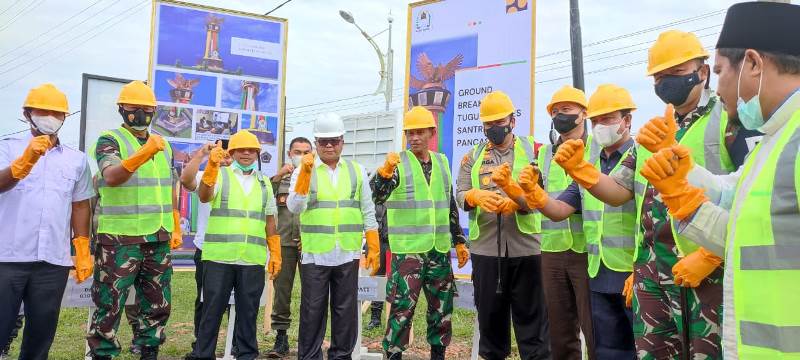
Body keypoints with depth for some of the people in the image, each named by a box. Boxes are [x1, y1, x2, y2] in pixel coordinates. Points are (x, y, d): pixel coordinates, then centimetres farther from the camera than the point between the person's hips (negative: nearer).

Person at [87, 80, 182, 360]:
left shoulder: (164, 145, 15)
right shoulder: (110, 140, -4)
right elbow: (111, 177, -24)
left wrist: (176, 229, 17)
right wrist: (143, 154, -38)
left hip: (159, 239, 6)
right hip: (120, 239, -6)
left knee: (158, 304, 13)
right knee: (110, 304, 0)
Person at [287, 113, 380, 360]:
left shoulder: (357, 171, 9)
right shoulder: (303, 170, 2)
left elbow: (368, 213, 9)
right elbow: (294, 207, -13)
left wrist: (373, 249, 4)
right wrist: (305, 173, -21)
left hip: (348, 255, 2)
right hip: (314, 255, -2)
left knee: (346, 311, 9)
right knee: (312, 312, 5)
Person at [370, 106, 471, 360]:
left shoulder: (442, 163, 11)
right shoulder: (398, 164, -5)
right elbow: (377, 196, -20)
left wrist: (459, 241, 18)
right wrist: (385, 171, -37)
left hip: (439, 249, 5)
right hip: (407, 249, -5)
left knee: (442, 306, 13)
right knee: (403, 306, -4)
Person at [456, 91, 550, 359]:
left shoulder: (532, 151, 4)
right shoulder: (473, 157, 12)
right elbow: (460, 194, 1)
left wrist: (510, 187, -25)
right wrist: (476, 196, -22)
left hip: (525, 247, -2)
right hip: (485, 248, 3)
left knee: (531, 316, 4)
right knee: (490, 314, 14)